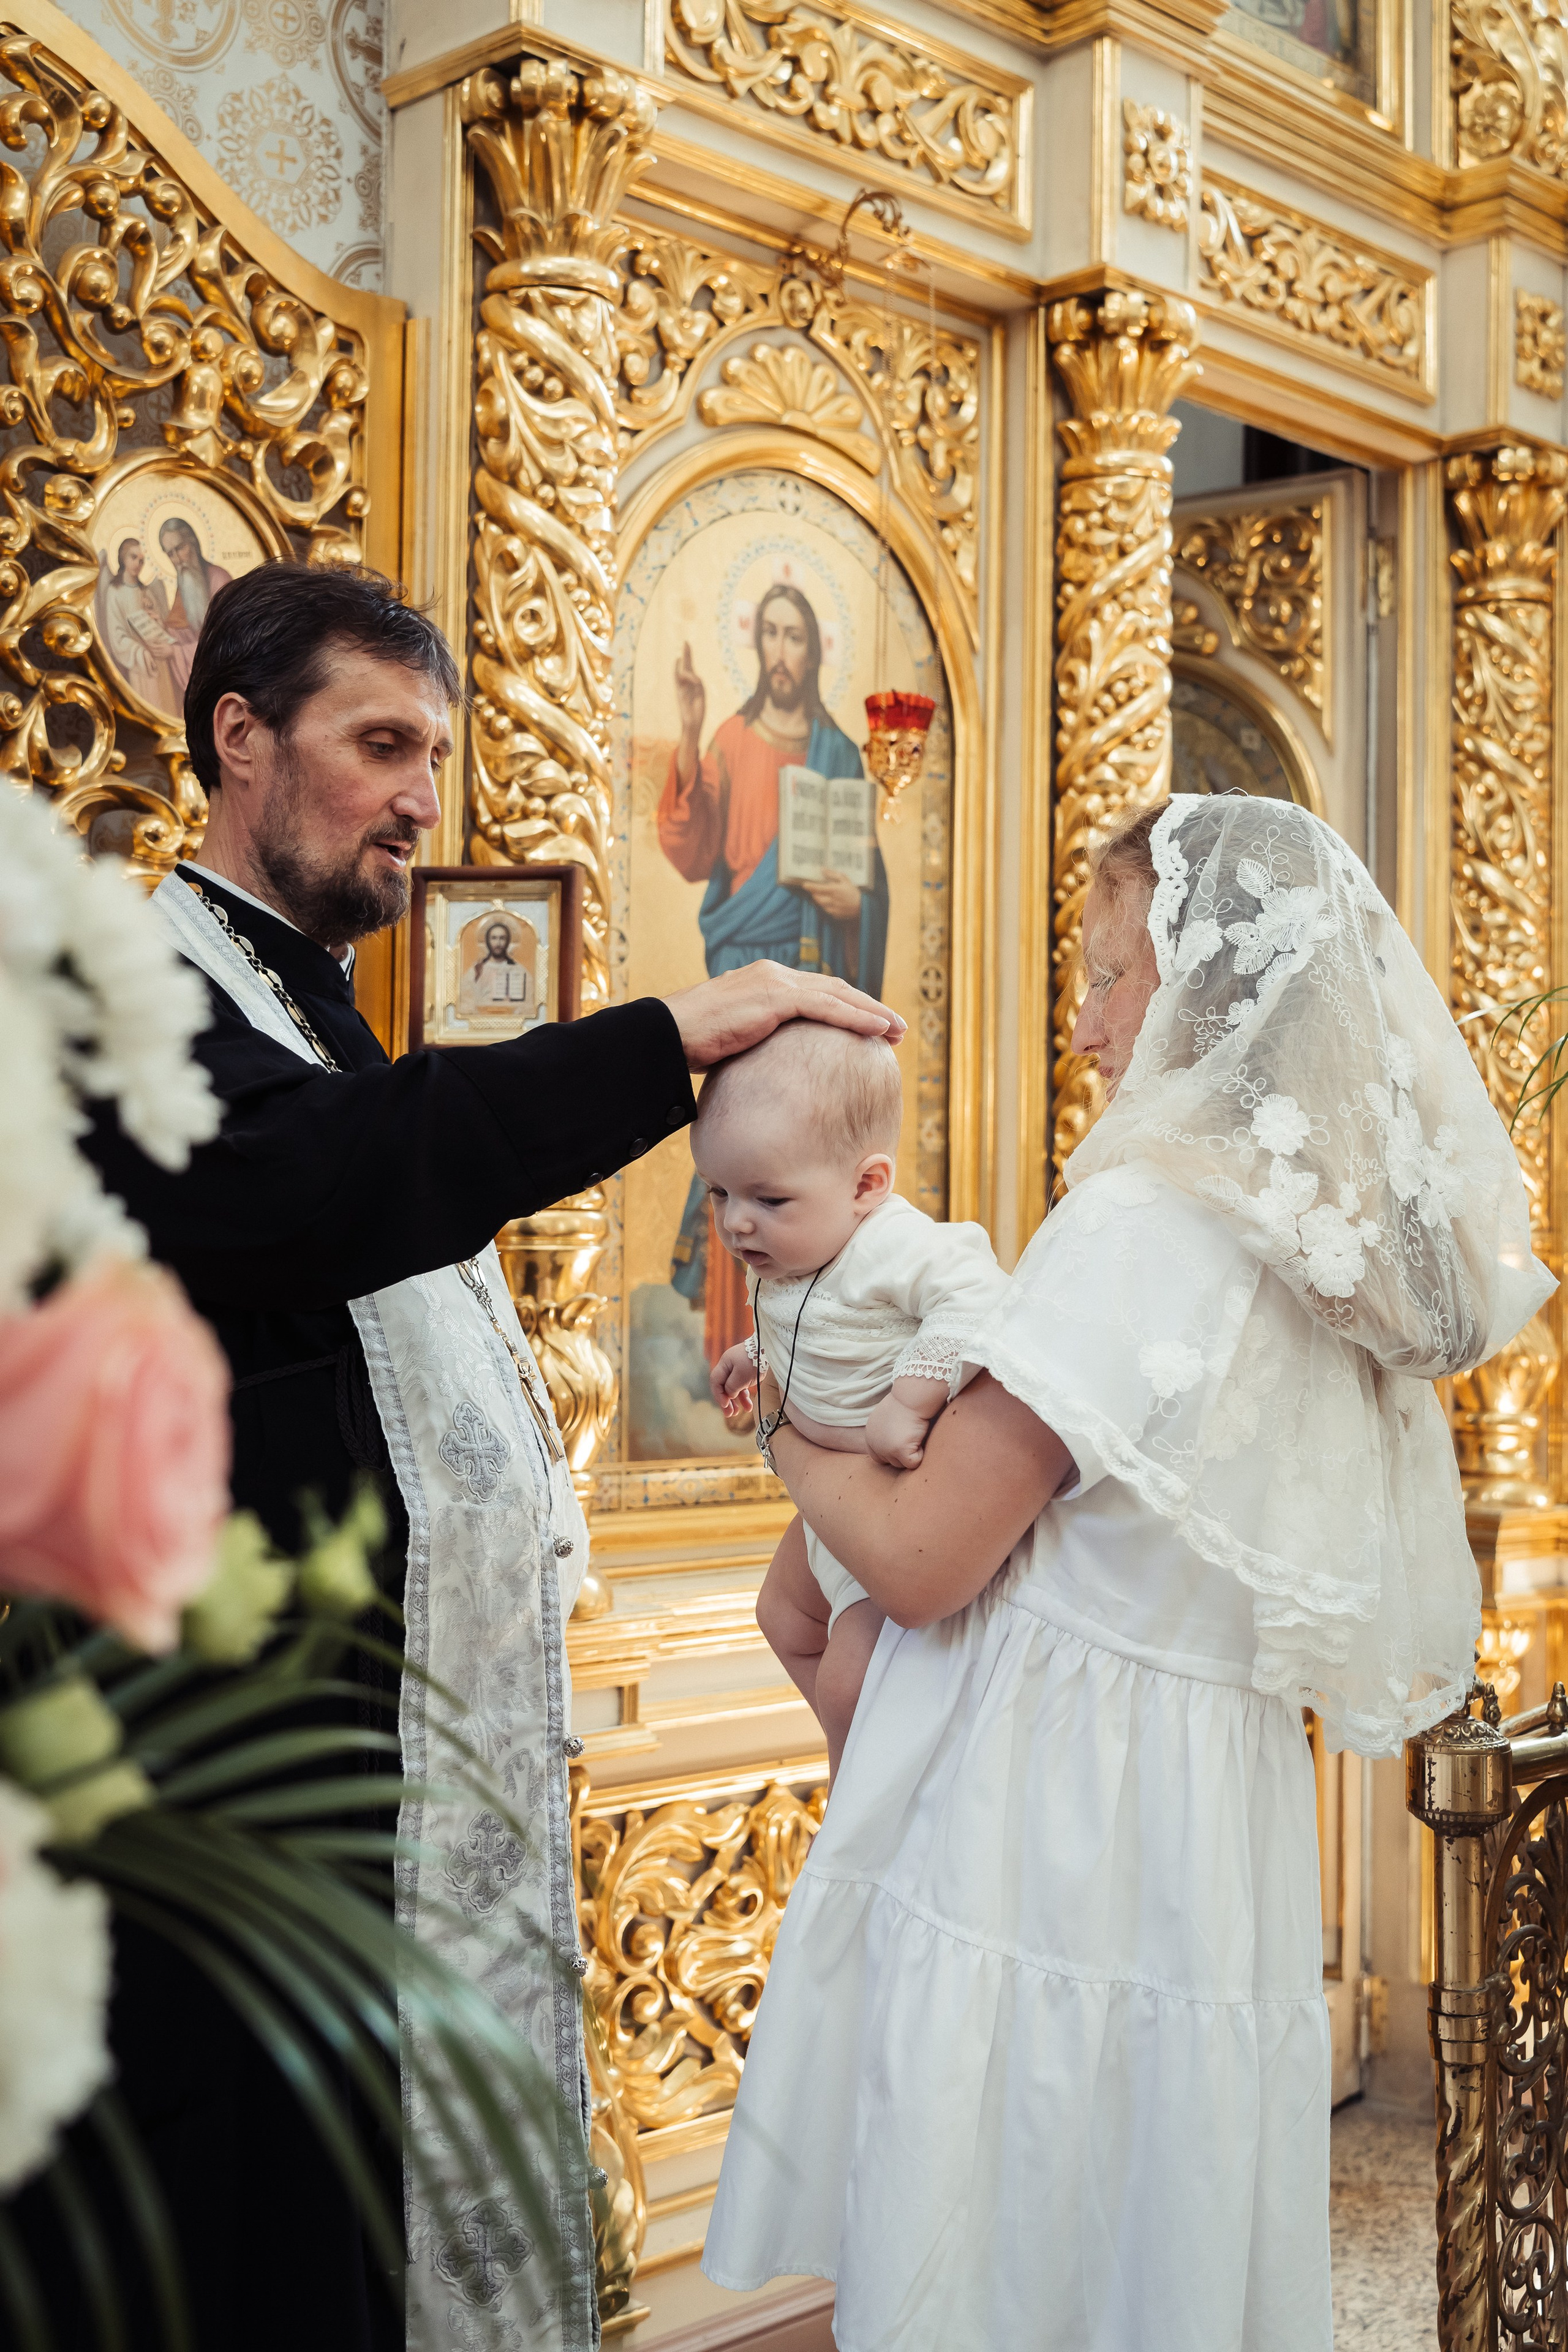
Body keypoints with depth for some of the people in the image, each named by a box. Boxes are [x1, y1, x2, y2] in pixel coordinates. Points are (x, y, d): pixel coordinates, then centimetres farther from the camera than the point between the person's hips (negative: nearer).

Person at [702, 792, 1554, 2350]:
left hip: (1043, 1853, -8)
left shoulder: (1142, 1222, -18)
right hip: (1214, 1853, 8)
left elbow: (918, 1559, -16)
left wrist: (784, 1428, 2)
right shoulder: (1345, 1255, 8)